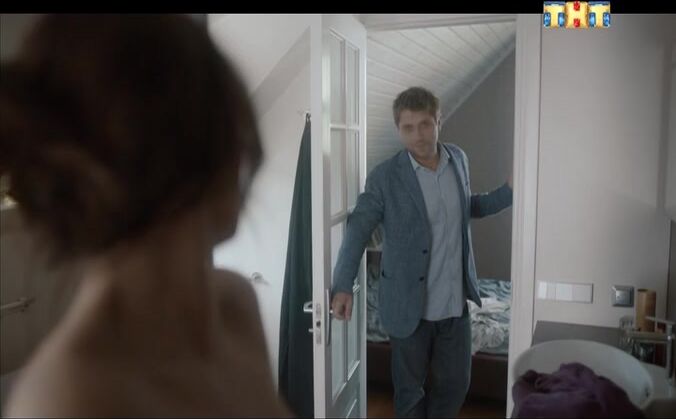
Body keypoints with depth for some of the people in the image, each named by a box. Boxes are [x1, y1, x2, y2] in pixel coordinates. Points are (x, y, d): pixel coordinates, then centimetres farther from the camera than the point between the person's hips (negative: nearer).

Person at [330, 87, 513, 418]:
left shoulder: (459, 159, 1)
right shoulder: (384, 177, -14)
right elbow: (358, 229, -11)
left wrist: (509, 192, 2)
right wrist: (343, 286, -19)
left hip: (455, 302, 4)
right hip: (409, 305, -4)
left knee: (455, 384, 18)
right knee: (410, 389, 15)